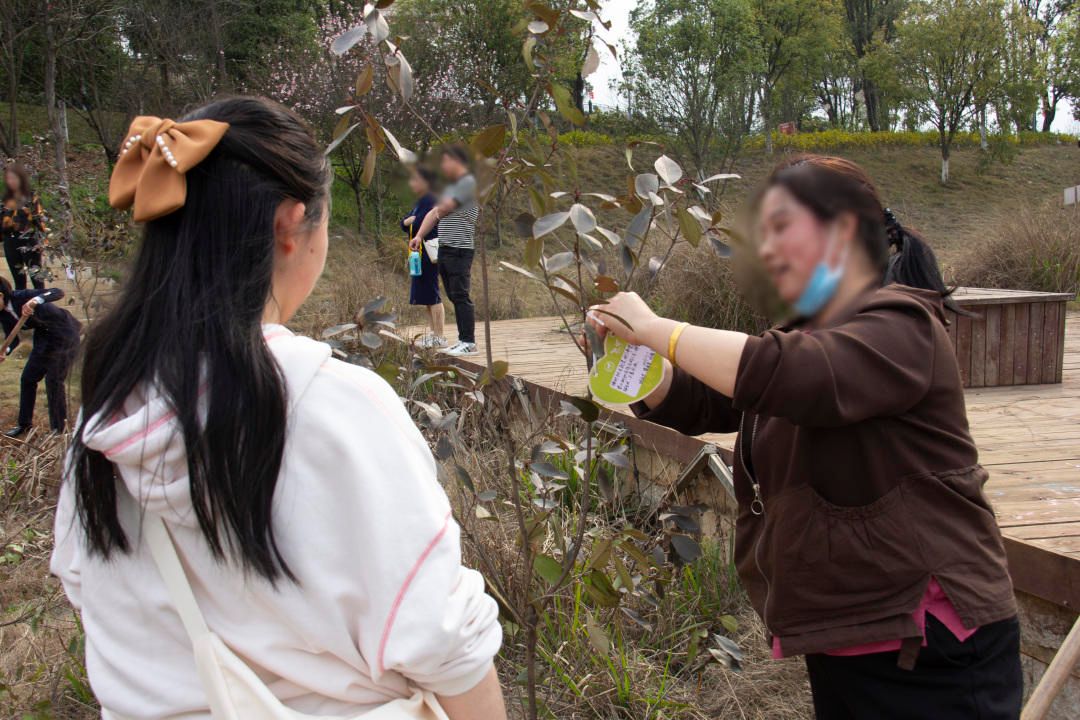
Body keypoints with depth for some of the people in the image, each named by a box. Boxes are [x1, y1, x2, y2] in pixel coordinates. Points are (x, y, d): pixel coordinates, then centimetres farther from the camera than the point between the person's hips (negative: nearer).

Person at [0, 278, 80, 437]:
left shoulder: (22, 297, -27)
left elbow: (58, 292, -38)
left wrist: (36, 301, -56)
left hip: (64, 335, -9)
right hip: (44, 338, 9)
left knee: (53, 381, -8)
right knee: (27, 378, 11)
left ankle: (60, 429, 2)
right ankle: (24, 424, 25)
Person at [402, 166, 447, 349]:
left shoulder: (428, 200, -12)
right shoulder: (421, 201, 19)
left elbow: (420, 224, -20)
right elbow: (404, 224, 16)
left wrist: (410, 222, 1)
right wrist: (410, 221, -5)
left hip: (427, 253, -10)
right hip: (421, 254, 10)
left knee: (431, 295, -9)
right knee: (427, 295, 13)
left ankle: (439, 337, -8)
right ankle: (434, 333, 19)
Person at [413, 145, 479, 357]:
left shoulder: (468, 182, -9)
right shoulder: (451, 186, 21)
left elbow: (446, 207, -15)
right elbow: (434, 213, 20)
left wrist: (439, 212, 8)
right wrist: (419, 236, 10)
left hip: (460, 250, -9)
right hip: (444, 249, 9)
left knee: (460, 296, -9)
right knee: (453, 296, 9)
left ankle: (469, 343, -6)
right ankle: (462, 340, 13)